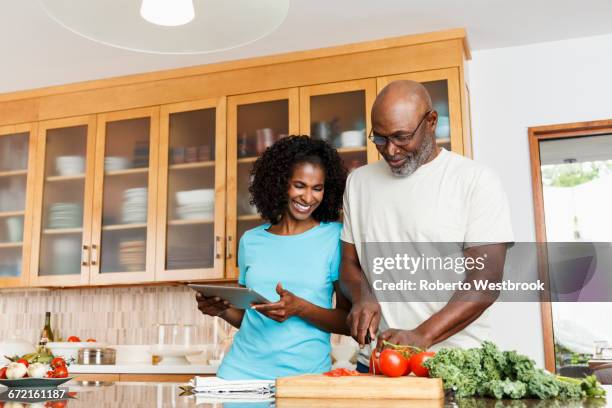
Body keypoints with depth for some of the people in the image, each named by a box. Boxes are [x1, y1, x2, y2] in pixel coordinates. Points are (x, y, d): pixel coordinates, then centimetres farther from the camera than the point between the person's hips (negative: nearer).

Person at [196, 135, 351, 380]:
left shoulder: (335, 237, -2)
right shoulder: (251, 241, 9)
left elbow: (350, 322, -3)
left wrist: (301, 309, -18)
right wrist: (222, 310, -3)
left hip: (305, 374, -2)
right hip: (242, 370, 3)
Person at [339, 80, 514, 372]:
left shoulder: (476, 181, -5)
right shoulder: (359, 181, 9)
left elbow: (486, 279, -11)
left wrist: (422, 336, -22)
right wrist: (363, 297, -8)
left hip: (453, 359, -3)